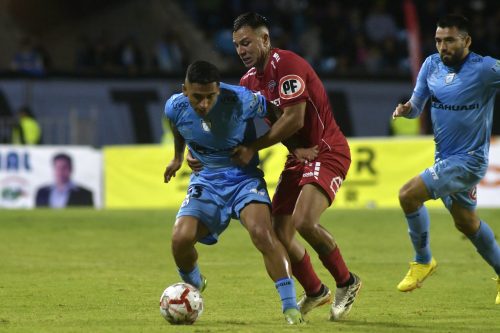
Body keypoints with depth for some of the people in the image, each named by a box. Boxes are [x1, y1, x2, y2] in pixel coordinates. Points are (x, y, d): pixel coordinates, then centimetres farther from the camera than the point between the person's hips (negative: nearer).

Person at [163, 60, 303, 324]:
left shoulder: (241, 101, -24)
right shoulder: (175, 108, -12)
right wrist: (177, 157, 28)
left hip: (243, 177, -3)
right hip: (205, 181, 3)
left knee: (262, 233, -28)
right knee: (181, 238, -17)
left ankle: (290, 307, -21)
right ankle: (192, 287, 19)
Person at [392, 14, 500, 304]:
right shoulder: (432, 65, 2)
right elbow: (417, 105, 9)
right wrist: (405, 109, -13)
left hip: (468, 159, -8)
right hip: (446, 158, 8)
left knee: (409, 195, -18)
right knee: (466, 223, 20)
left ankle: (423, 260, 2)